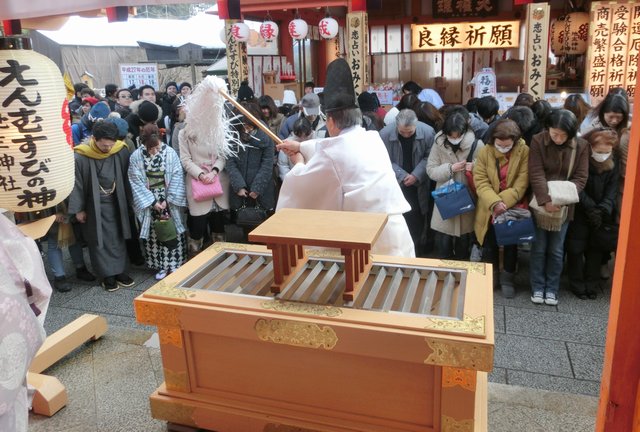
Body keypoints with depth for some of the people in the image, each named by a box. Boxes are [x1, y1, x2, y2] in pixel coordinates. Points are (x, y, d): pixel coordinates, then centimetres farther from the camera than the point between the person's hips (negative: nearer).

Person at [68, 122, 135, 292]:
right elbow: (76, 183, -11)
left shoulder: (121, 151, -13)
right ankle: (107, 275, 18)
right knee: (99, 240, 7)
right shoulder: (81, 157, -21)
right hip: (94, 206, -3)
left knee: (117, 238, 12)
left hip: (115, 203, 3)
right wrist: (78, 209, -6)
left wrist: (128, 199, 7)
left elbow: (126, 177, 1)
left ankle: (119, 270, 25)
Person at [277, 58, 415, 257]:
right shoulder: (373, 139, 10)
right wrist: (300, 146, 36)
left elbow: (299, 182, 3)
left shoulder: (332, 153, -11)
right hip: (394, 230, 6)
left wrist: (299, 163, 25)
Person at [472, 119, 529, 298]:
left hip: (514, 207, -1)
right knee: (490, 244, 7)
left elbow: (522, 183, -13)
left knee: (511, 243, 6)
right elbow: (481, 182, -11)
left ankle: (507, 279, 23)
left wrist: (504, 202, -24)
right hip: (490, 208, 1)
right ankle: (490, 277, 27)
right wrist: (494, 203, -25)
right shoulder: (485, 152, -6)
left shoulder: (524, 152, -10)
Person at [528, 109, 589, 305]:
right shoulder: (538, 141, -10)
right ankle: (537, 288, 19)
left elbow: (580, 178, -6)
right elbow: (536, 174, -16)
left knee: (556, 250, 9)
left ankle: (552, 289, 21)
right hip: (540, 204, -1)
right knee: (539, 248, 7)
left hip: (564, 206, 1)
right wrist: (545, 200, -27)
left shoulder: (581, 146, -5)